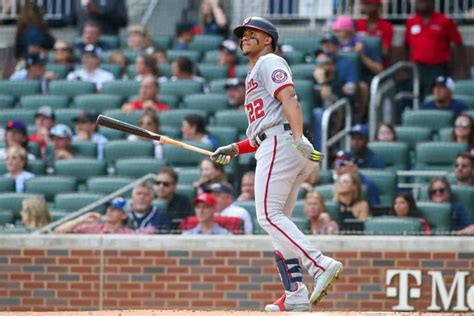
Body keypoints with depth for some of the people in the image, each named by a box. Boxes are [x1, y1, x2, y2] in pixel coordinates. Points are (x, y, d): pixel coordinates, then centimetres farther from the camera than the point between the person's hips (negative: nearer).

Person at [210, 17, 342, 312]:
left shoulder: (270, 62, 3)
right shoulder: (255, 76, 33)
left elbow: (289, 98, -15)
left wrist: (298, 137, -28)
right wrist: (234, 149, 23)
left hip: (281, 143, -10)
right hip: (275, 147, 10)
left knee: (269, 214, -19)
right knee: (276, 219, 6)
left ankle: (321, 264, -31)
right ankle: (296, 294, 0)